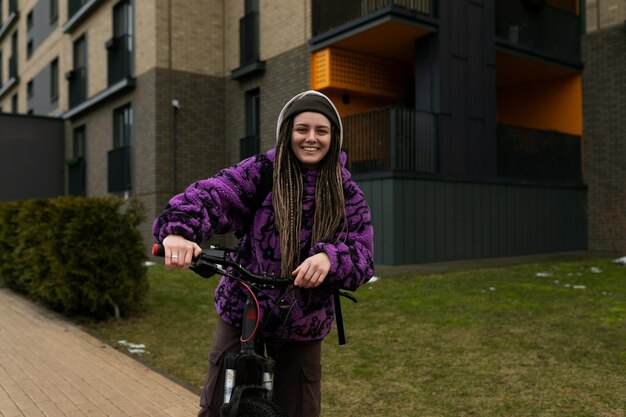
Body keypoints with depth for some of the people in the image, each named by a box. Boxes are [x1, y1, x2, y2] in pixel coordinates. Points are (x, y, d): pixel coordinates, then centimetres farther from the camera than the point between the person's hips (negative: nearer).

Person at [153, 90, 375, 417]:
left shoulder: (348, 194, -4)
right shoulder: (261, 172, -9)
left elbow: (362, 255, -13)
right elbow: (211, 194, -25)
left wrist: (328, 257, -36)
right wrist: (179, 230, -45)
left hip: (303, 328, 1)